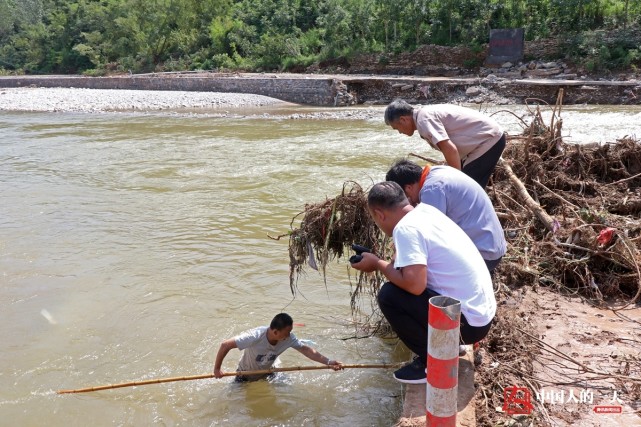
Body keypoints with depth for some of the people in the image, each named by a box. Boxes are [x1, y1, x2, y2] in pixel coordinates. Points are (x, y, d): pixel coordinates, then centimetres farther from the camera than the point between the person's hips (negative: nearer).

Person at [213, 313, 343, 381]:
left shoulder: (289, 339, -26)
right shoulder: (255, 337, -42)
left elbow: (306, 349, -15)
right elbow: (225, 345, -38)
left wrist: (328, 361, -22)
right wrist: (217, 369, -30)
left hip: (267, 373, 4)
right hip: (245, 376, -4)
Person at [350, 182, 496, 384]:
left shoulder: (405, 228, -19)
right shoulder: (426, 211, 6)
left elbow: (415, 285, -29)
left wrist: (377, 264, -14)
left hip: (468, 322, -9)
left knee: (389, 295, -14)